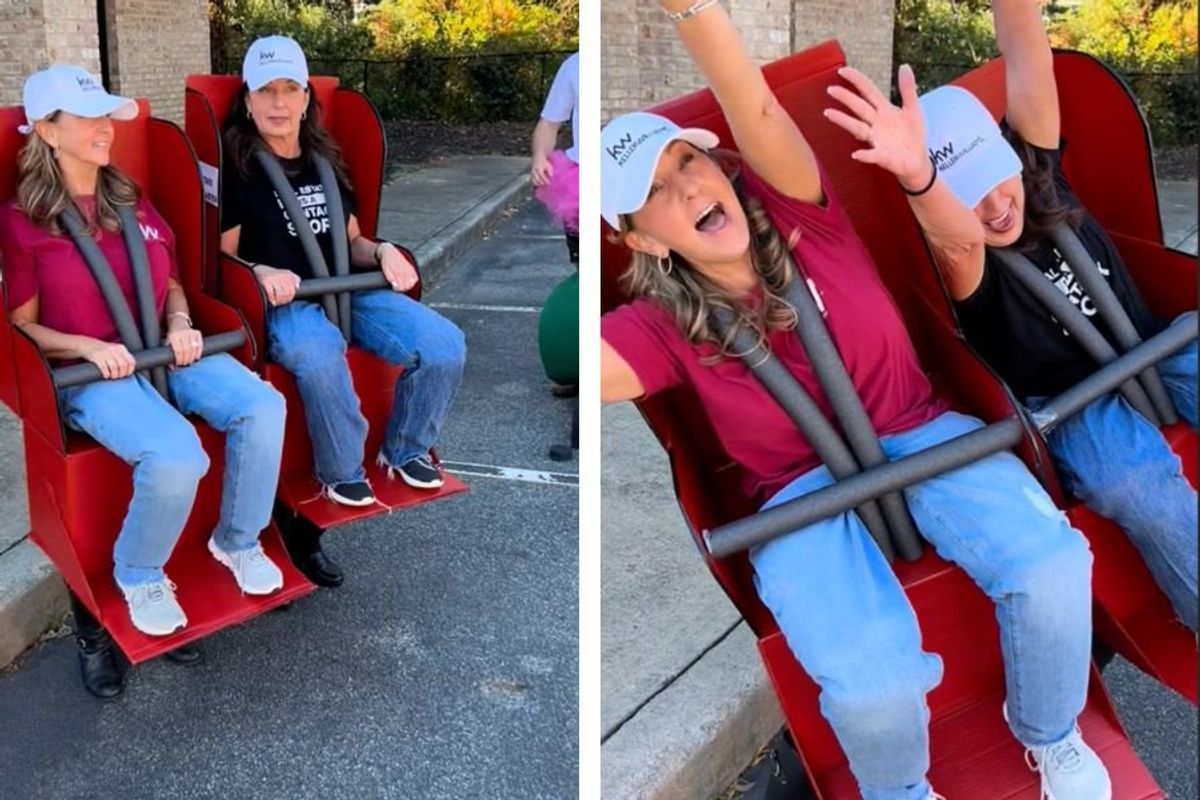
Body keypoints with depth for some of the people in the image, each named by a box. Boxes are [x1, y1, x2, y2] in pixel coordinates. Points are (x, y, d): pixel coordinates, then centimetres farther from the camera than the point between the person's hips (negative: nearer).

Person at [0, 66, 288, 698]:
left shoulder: (132, 203, 15)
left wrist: (180, 325, -1)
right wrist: (89, 347, -17)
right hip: (89, 373, -5)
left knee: (261, 407, -24)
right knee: (175, 457, -34)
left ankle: (238, 541, -1)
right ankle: (139, 577, -5)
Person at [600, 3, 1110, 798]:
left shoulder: (792, 212, -4)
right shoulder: (663, 325, -6)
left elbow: (758, 116, -26)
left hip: (916, 434, 2)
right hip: (801, 492, -1)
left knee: (1051, 567, -26)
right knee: (872, 687, -30)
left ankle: (1049, 733, 9)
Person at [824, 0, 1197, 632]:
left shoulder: (1037, 170, -5)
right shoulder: (963, 265, -21)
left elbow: (1025, 55, -18)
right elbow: (956, 240, -48)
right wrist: (917, 175, -69)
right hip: (1068, 402, -5)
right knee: (1139, 487, -34)